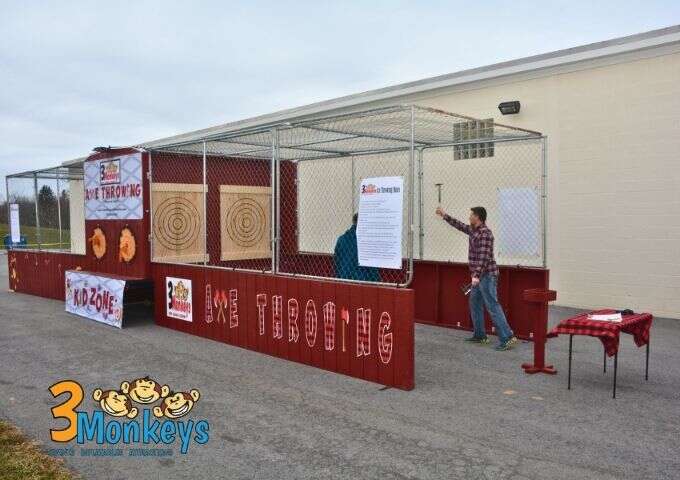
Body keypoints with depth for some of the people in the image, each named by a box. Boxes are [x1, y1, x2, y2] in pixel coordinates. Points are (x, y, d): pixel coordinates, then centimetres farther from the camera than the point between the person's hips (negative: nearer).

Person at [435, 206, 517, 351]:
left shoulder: (485, 233, -17)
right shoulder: (473, 230, 11)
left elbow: (484, 257, -24)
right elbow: (460, 225, 28)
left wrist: (476, 275, -29)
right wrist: (445, 216, 32)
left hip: (486, 275, -10)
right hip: (479, 276, 10)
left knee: (492, 306, -12)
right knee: (474, 303, 16)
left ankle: (507, 337, -11)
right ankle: (480, 335, 23)